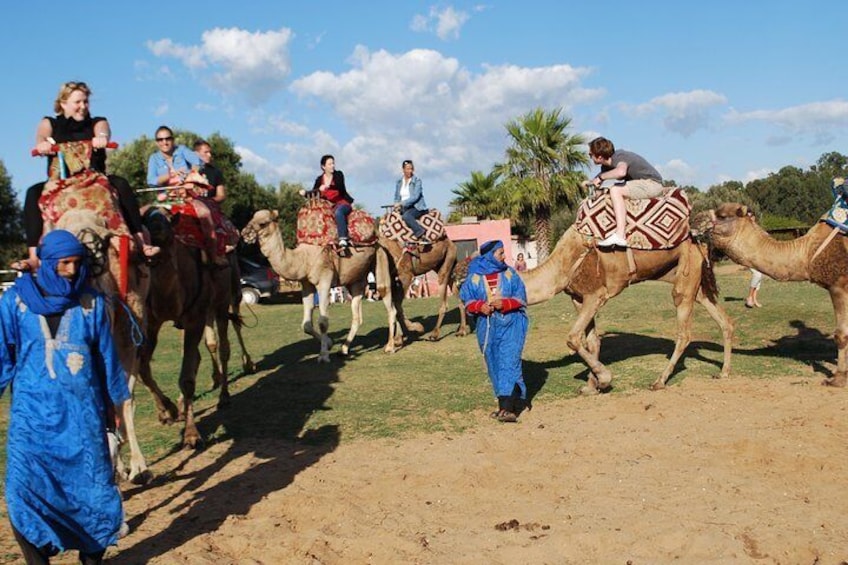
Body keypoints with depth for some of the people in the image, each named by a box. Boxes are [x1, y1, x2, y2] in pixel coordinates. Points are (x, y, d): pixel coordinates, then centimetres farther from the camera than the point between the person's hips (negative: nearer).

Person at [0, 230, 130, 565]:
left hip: (82, 411, 1)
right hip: (32, 412, -1)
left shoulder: (91, 303, 3)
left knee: (92, 487, 5)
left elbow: (107, 357, 11)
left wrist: (117, 398, 18)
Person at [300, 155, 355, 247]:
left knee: (338, 211, -36)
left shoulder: (338, 175, -2)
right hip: (329, 206, 5)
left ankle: (343, 238, -43)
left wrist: (327, 186, -34)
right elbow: (314, 193, 8)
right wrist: (305, 193, -11)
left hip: (342, 203, -5)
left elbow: (340, 188, -20)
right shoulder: (319, 179, 6)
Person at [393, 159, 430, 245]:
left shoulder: (417, 181, -4)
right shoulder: (399, 182, 13)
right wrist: (397, 204, -4)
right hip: (404, 208, 6)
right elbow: (397, 197, 18)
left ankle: (421, 234, -33)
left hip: (417, 207, -6)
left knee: (406, 216, -36)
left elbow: (415, 196, -15)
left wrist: (402, 203, -21)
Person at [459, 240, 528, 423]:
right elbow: (467, 300, 6)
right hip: (487, 326, 2)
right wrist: (479, 306, -14)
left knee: (509, 362, -13)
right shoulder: (474, 277, 2)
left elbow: (521, 298, 2)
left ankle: (508, 407, -18)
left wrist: (504, 303, -16)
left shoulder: (510, 274, 2)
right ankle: (506, 403, 23)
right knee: (494, 365, 9)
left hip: (511, 324, -2)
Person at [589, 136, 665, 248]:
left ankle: (620, 236, -34)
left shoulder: (619, 157, -22)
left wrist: (600, 177, -30)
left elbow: (621, 172, -45)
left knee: (616, 190, -25)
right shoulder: (607, 165, 6)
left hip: (653, 183, -10)